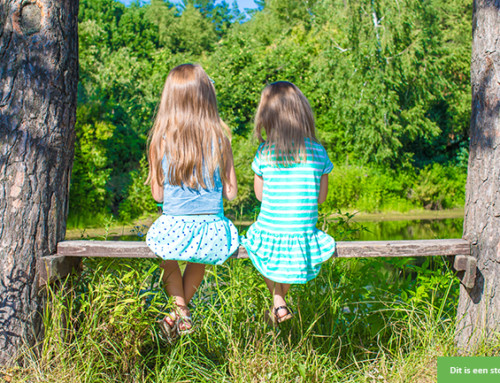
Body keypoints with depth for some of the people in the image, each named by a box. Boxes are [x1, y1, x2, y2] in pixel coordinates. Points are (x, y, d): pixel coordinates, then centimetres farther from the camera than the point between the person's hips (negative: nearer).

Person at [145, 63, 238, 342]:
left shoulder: (161, 139, -8)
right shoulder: (219, 137, -8)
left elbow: (157, 194, 0)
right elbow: (231, 192, -1)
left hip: (174, 229, 0)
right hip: (212, 232, 1)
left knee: (167, 255, 35)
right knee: (200, 256, 37)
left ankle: (182, 311, 24)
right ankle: (182, 311, 35)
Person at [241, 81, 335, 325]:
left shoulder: (265, 153, -9)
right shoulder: (318, 152, -6)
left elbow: (259, 195, 5)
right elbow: (321, 197, 5)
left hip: (269, 236, -1)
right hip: (304, 240, 1)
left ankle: (278, 303, 17)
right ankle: (281, 299, 33)